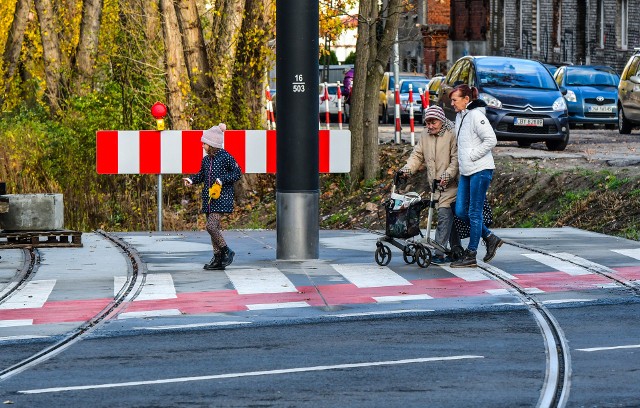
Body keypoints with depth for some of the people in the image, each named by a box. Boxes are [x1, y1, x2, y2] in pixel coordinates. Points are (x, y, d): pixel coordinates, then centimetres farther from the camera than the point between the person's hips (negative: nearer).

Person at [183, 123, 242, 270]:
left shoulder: (225, 157, -9)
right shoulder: (206, 159, 12)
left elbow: (237, 173, -7)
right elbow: (202, 175, 23)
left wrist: (222, 180, -17)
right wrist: (191, 179, 5)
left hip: (222, 198, -8)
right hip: (209, 198, 8)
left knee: (211, 225, -18)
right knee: (214, 227, 7)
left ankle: (226, 252, -4)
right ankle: (218, 259, 11)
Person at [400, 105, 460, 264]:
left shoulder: (452, 134, -8)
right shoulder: (425, 135, 13)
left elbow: (456, 159, -13)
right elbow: (417, 155, 13)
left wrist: (448, 174, -24)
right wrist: (408, 168, -3)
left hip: (450, 184, -7)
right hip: (435, 185, 7)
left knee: (444, 215, -15)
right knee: (450, 217, 10)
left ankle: (439, 253, -17)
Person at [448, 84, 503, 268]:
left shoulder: (476, 116, -13)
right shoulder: (460, 116, 14)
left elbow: (491, 140, -19)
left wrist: (473, 156, -15)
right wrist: (461, 160, 13)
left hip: (480, 170, -9)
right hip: (466, 172, 9)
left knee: (474, 213, -4)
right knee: (461, 212, 7)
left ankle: (471, 255, 2)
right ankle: (490, 238, 21)